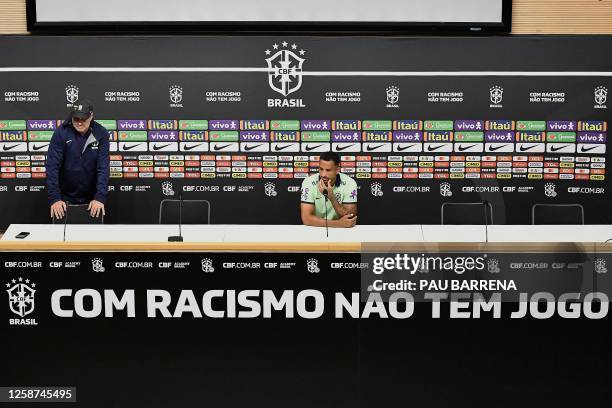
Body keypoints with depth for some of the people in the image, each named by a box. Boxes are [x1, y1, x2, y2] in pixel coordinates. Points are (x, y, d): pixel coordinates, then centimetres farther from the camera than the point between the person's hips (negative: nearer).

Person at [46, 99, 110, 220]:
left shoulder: (101, 134, -10)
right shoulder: (61, 132, -13)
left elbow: (103, 167, -15)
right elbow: (52, 166, -16)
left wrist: (100, 197, -26)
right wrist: (54, 198, -25)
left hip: (91, 199, 1)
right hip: (66, 197, -1)